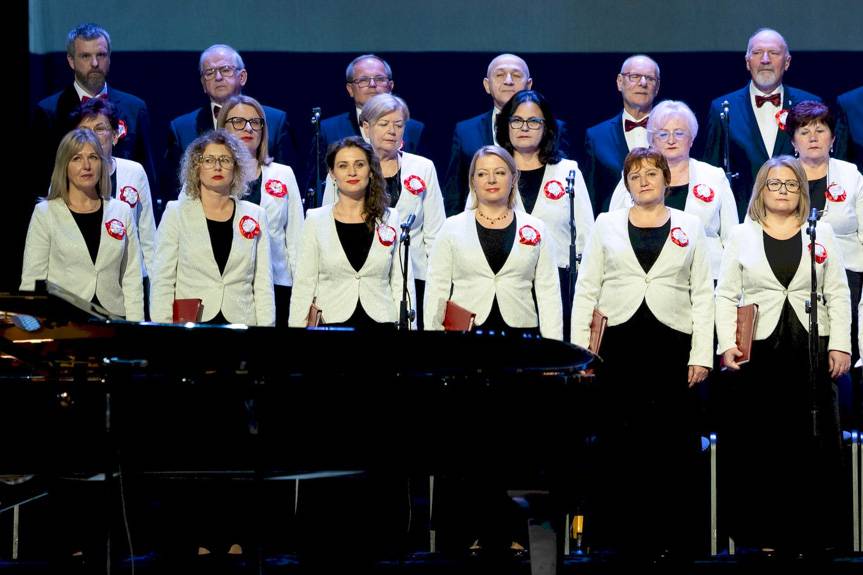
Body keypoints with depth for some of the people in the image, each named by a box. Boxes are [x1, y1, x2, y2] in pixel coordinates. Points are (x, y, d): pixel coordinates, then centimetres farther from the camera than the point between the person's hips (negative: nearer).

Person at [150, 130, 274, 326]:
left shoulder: (255, 216, 9)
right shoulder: (176, 213, 5)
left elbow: (263, 284, 7)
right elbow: (162, 281, 1)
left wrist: (266, 325, -3)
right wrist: (163, 328, -8)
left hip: (241, 322, 1)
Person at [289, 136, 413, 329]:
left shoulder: (391, 220, 5)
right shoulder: (316, 221, 2)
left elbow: (402, 284, 4)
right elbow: (303, 285, 2)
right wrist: (296, 326, -4)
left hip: (381, 321, 1)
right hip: (332, 322, -1)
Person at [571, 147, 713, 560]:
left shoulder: (690, 227, 9)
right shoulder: (606, 225, 10)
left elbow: (703, 294, 6)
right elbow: (586, 289, 8)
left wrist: (702, 355, -2)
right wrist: (579, 351, 0)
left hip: (672, 343, 0)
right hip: (618, 342, 0)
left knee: (671, 441, -1)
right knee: (618, 439, 0)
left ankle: (670, 536, 5)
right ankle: (621, 532, 7)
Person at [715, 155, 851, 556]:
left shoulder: (821, 234, 10)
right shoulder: (741, 236, 8)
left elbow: (837, 295, 7)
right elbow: (726, 296, 5)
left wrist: (840, 345, -2)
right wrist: (727, 344, -6)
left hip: (811, 351, 1)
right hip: (757, 353, -1)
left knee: (812, 445, 0)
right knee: (758, 446, -1)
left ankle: (809, 533, 5)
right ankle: (761, 533, 4)